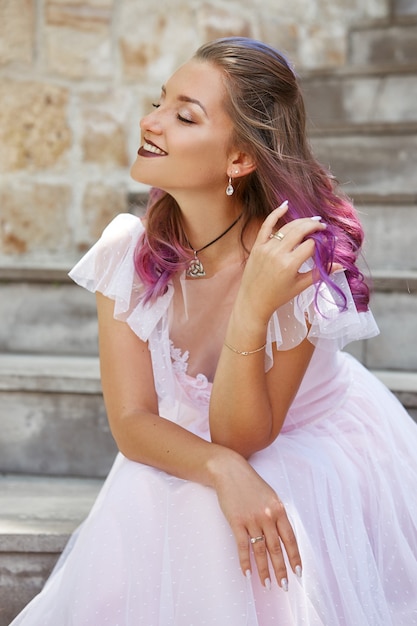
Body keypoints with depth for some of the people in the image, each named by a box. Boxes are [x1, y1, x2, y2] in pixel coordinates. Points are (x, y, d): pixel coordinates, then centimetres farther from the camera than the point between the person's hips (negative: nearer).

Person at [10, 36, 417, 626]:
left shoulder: (299, 263, -27)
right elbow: (131, 421, -15)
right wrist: (224, 470, -35)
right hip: (186, 458, 3)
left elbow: (240, 437, -24)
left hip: (316, 456, -3)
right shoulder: (129, 252, -16)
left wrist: (252, 310, -41)